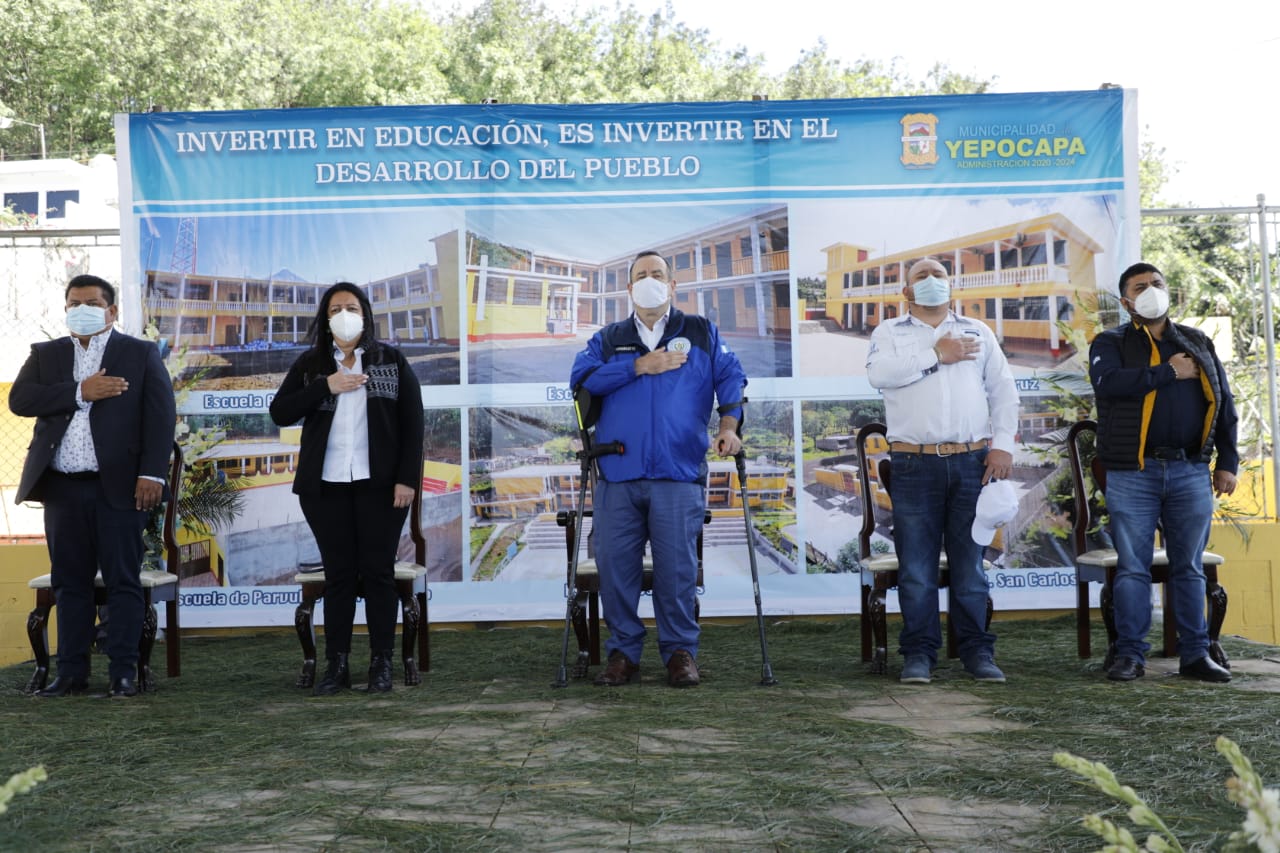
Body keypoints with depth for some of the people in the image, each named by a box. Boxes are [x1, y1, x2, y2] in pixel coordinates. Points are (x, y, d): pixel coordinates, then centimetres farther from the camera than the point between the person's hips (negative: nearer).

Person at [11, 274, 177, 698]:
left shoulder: (141, 354, 5)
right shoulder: (45, 355, 14)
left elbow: (160, 416, -2)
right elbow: (20, 399, -2)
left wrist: (152, 474, -12)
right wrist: (80, 392, -13)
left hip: (118, 487, -3)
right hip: (62, 488, 3)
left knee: (123, 582, -1)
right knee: (70, 583, 8)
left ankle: (123, 673, 5)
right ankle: (72, 673, 15)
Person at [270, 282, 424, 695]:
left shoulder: (391, 360, 6)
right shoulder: (310, 364, 9)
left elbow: (412, 421, 2)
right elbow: (279, 412, 0)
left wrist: (407, 478, -7)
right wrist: (326, 387, -12)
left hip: (379, 483, -1)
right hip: (326, 486, 1)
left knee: (378, 570, 1)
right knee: (338, 573, 3)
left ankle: (382, 663, 7)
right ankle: (337, 664, 7)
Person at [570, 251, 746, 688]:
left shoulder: (701, 332, 17)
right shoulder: (607, 339, 19)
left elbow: (731, 376, 5)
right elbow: (582, 377, 1)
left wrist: (729, 424, -12)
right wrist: (639, 366, -6)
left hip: (679, 475, -1)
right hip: (617, 475, 2)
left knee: (677, 567, -5)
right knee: (615, 567, -1)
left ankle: (680, 652, 8)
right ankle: (623, 652, 11)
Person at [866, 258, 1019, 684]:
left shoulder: (977, 332, 18)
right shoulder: (890, 332, 11)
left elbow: (1003, 390, 12)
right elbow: (879, 373, -10)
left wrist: (1003, 444, 0)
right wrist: (935, 354, -8)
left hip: (972, 462, 2)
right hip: (914, 464, -2)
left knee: (970, 563, 5)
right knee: (916, 566, 0)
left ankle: (977, 650, 13)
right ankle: (919, 653, 7)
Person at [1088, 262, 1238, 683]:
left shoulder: (1197, 343, 15)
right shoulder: (1111, 343, 4)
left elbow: (1223, 402, 15)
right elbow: (1108, 382, -18)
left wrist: (1227, 462, 8)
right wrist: (1169, 372, -11)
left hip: (1191, 471, 3)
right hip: (1133, 473, -3)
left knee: (1189, 568, 6)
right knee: (1133, 568, 0)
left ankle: (1195, 653, 12)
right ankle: (1130, 654, 6)